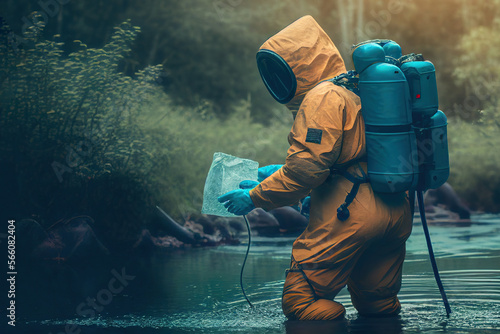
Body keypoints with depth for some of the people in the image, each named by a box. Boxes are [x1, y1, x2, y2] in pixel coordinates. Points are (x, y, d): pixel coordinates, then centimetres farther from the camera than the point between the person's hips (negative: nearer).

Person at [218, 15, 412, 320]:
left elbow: (308, 166, -17)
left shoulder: (323, 97, -9)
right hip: (396, 213, 9)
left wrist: (256, 198, -6)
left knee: (301, 305, -3)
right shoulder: (357, 90, 21)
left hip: (349, 216, -9)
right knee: (379, 308, 19)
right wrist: (281, 173, 27)